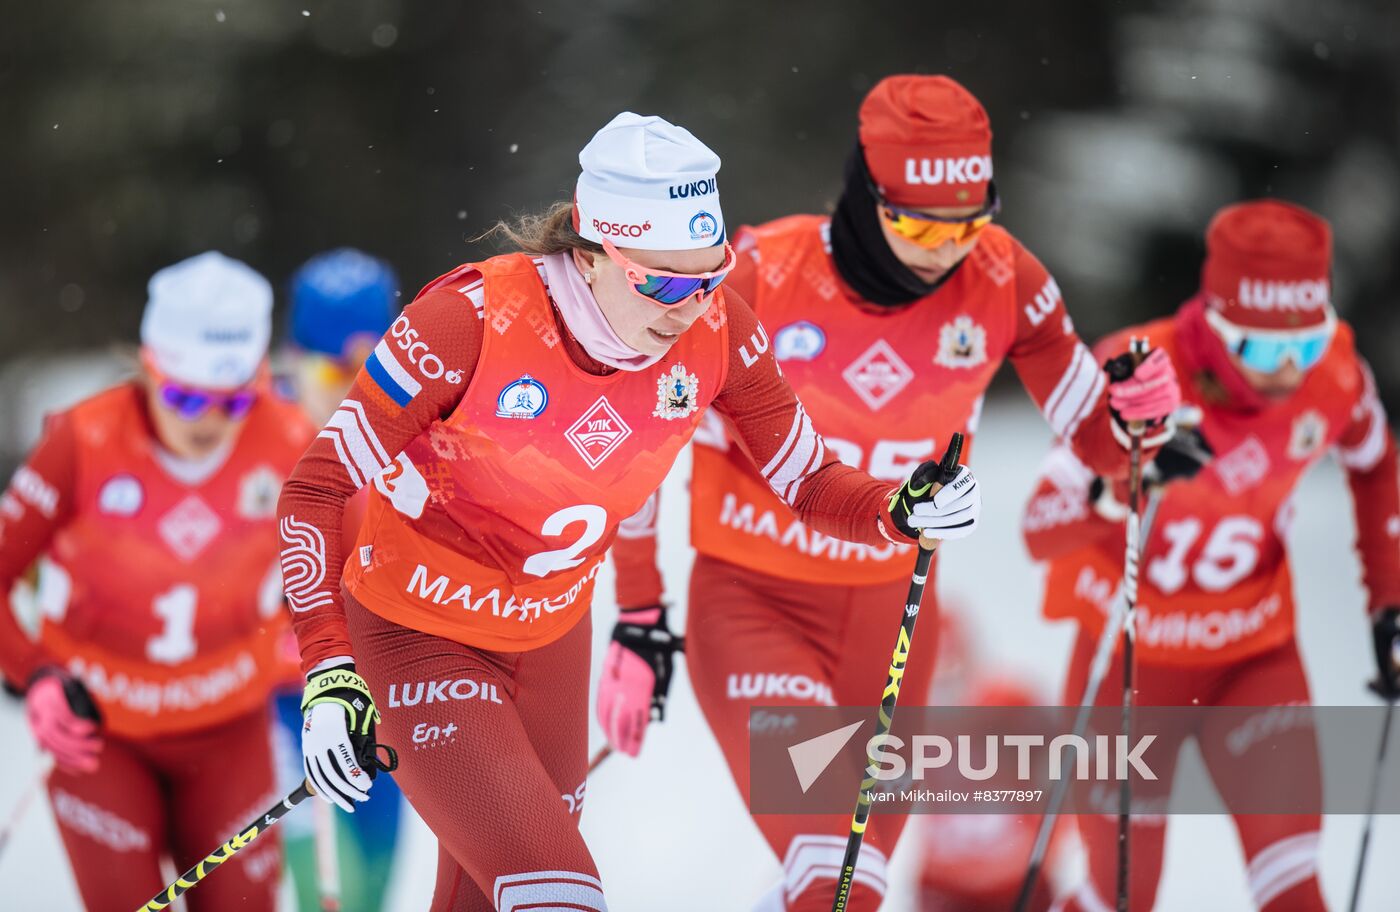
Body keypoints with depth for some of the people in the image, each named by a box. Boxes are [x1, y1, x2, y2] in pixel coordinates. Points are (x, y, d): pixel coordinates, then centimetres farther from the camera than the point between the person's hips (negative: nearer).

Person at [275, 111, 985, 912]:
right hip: (422, 640, -5)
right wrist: (329, 672, -25)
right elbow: (316, 489, -20)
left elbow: (808, 483, -3)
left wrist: (902, 512, -25)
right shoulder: (476, 318, -29)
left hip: (554, 636, 5)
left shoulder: (716, 328, -16)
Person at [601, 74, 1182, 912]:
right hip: (751, 599, -4)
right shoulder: (761, 276, -20)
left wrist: (1137, 414, -23)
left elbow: (1100, 443, 0)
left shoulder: (1003, 280, -12)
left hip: (890, 615, 4)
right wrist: (638, 619, -7)